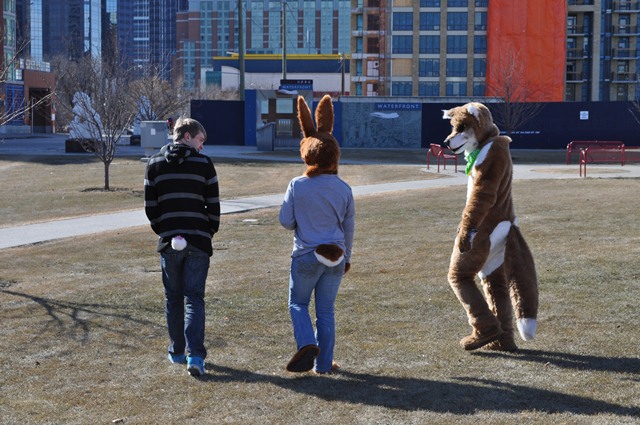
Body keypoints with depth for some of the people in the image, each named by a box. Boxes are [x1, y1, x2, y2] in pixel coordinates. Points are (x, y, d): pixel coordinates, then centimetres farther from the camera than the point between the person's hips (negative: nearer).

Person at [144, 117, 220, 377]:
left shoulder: (155, 164, 6)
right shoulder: (203, 163, -2)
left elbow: (150, 206, 5)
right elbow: (213, 205, -3)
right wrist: (211, 232, 12)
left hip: (169, 241, 2)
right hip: (198, 241, -2)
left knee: (173, 297, 15)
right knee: (194, 297, 0)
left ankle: (177, 352, 22)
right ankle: (195, 355, -12)